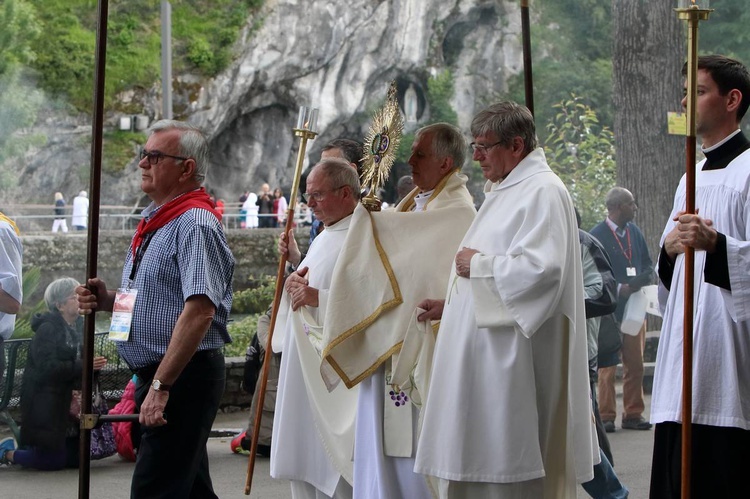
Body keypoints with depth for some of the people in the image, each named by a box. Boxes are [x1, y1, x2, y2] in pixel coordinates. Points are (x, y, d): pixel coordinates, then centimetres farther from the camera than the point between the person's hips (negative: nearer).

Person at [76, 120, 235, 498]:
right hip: (156, 376, 10)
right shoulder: (155, 221, 15)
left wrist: (160, 387, -27)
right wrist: (106, 300, 4)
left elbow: (199, 311, -26)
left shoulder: (195, 224, -16)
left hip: (184, 378, -10)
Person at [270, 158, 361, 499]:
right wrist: (297, 261, 14)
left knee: (334, 470, -5)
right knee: (305, 465, 14)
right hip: (304, 364, 10)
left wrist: (318, 298, -26)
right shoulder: (325, 237, 17)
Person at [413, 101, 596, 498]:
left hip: (511, 359, -10)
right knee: (473, 467, 10)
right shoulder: (504, 190, 19)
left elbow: (540, 268, -26)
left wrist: (477, 265, -13)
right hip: (482, 358, 10)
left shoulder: (543, 192, -13)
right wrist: (451, 304, 18)